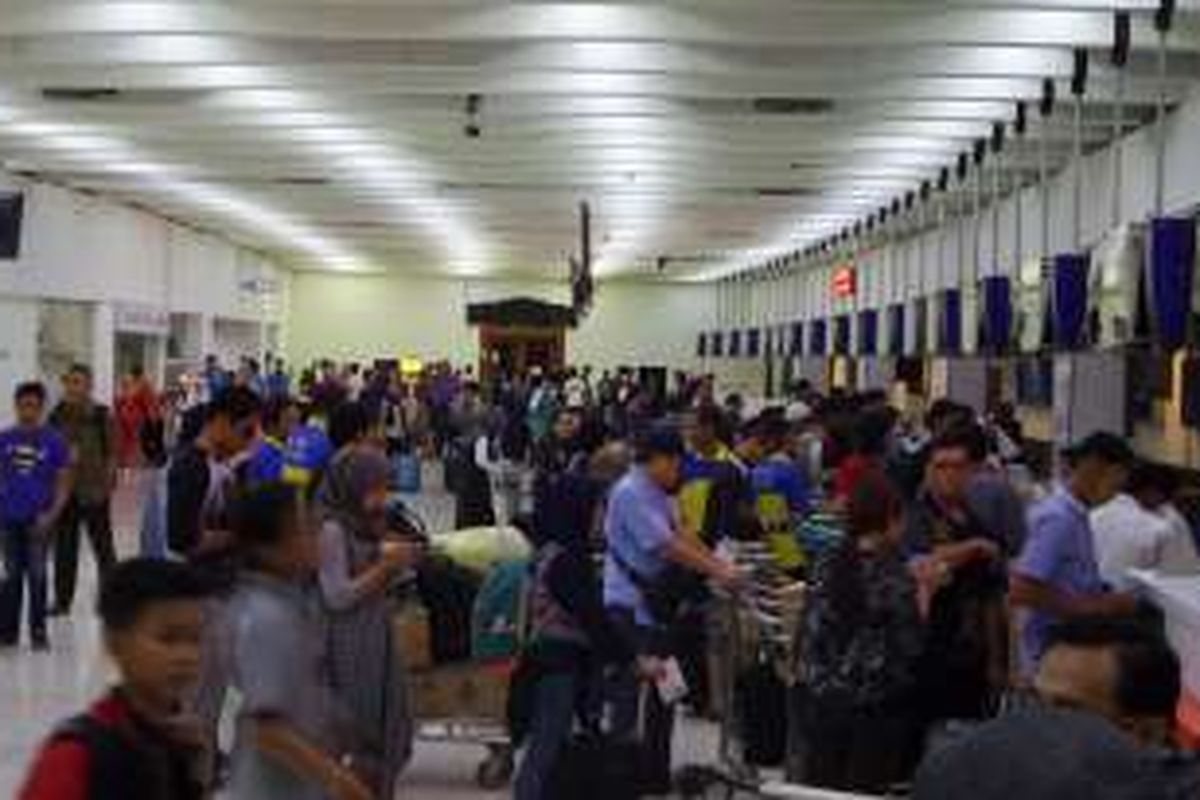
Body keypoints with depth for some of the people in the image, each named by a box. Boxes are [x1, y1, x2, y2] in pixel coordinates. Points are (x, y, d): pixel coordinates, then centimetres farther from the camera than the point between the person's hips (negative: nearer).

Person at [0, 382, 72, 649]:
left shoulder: (54, 441, -8)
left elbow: (63, 483, -5)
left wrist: (51, 515, -13)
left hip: (38, 519, -2)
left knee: (36, 574, 8)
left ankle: (38, 631, 20)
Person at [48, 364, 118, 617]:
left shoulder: (102, 416, -10)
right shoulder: (58, 415, 1)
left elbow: (111, 454, -7)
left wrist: (106, 484, -11)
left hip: (94, 490, -4)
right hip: (64, 489, 4)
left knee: (102, 544, 9)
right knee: (64, 546, 10)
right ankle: (62, 600, 21)